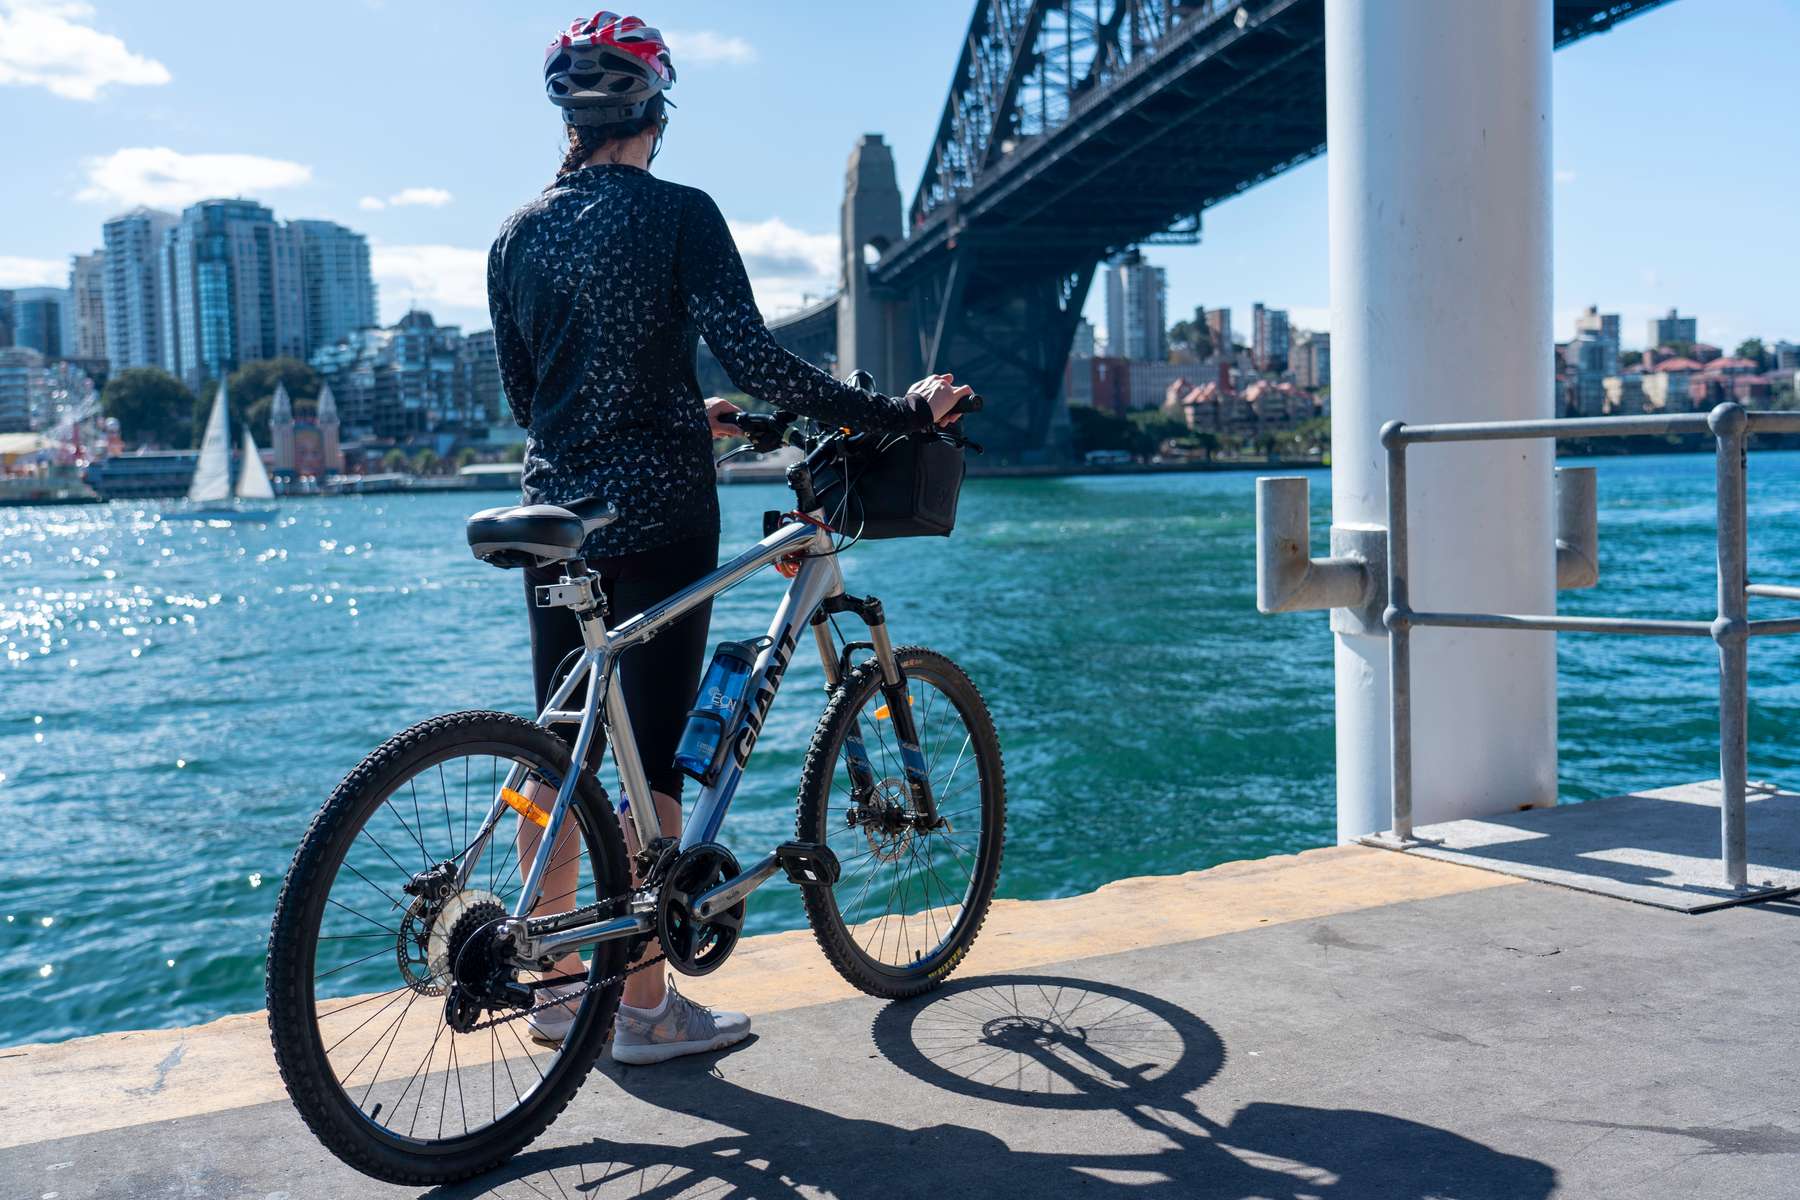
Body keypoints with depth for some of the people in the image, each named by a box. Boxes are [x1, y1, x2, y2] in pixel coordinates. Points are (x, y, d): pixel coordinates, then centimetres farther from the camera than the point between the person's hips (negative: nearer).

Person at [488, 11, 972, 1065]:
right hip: (659, 514, -6)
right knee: (653, 755, 0)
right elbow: (754, 359, -19)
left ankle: (558, 984, 24)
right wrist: (901, 412, -14)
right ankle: (645, 1006, 10)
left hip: (557, 513, 6)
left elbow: (525, 395, 16)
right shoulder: (677, 214, -8)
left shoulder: (518, 235, 10)